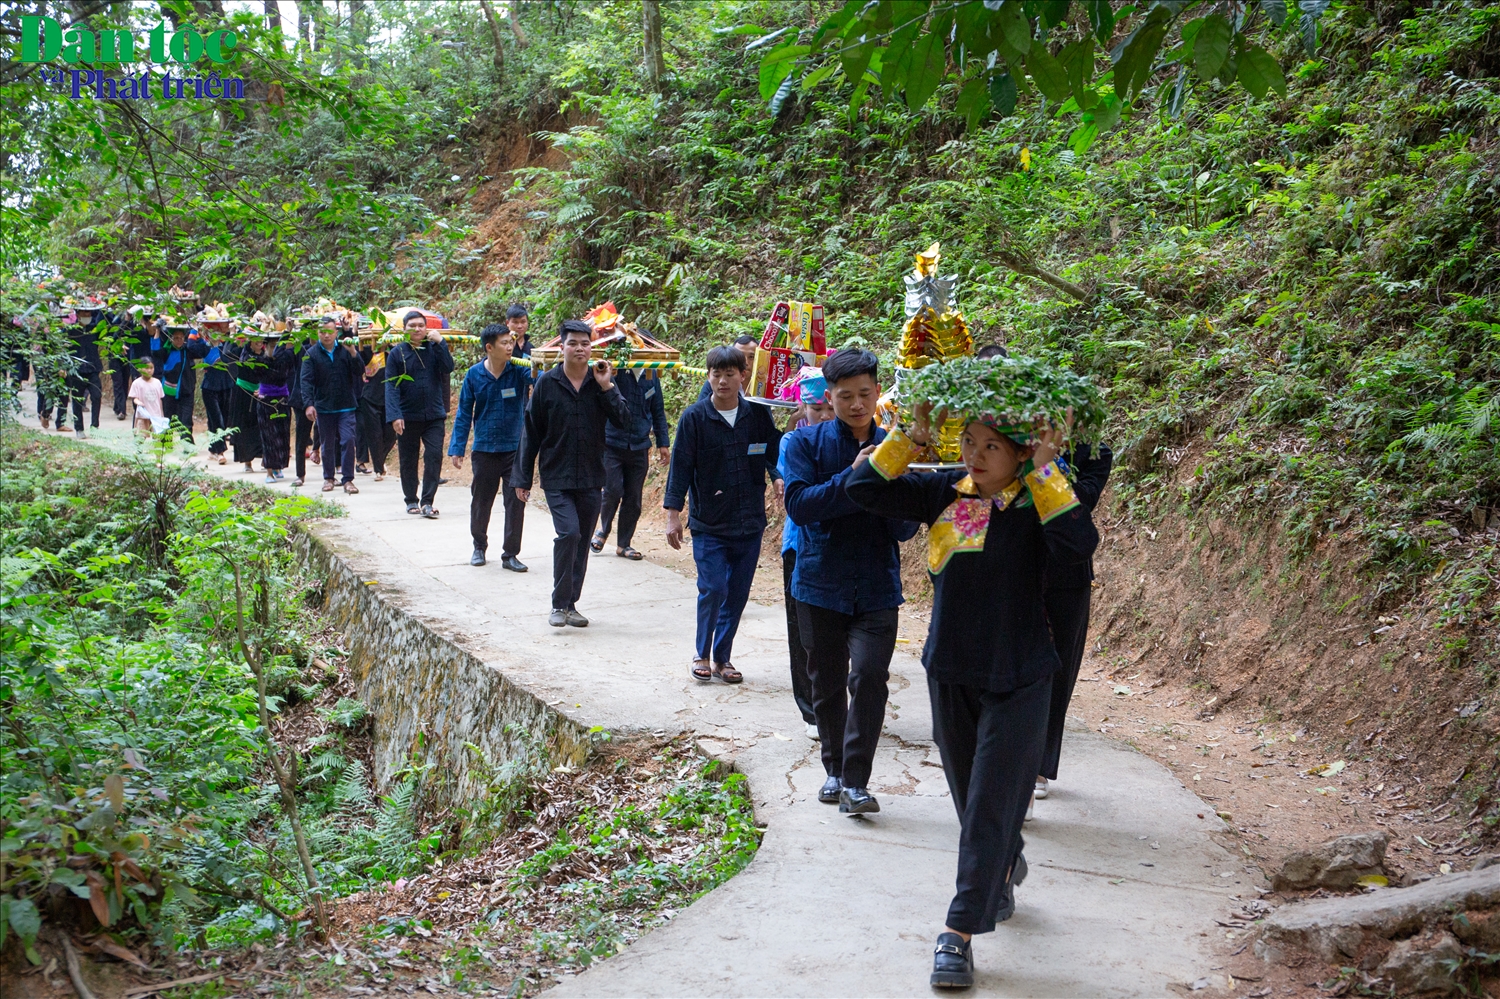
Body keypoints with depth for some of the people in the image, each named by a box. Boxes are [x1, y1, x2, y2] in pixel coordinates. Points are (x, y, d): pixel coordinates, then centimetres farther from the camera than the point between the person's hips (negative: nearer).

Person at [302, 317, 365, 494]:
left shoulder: (345, 350, 2)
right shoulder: (311, 353, 0)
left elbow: (359, 372, -6)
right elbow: (307, 381, -6)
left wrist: (353, 353, -21)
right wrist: (308, 404, -17)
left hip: (346, 406, 0)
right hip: (324, 407, 0)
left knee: (348, 440, -9)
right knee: (328, 444, 10)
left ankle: (348, 479, -4)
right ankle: (328, 478, 24)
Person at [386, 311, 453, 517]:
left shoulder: (434, 348, 6)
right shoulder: (397, 353, 0)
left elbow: (448, 368, -10)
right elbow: (391, 386, -5)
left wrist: (440, 342, -14)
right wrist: (394, 415, -15)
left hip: (434, 416, 1)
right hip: (408, 417, 0)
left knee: (434, 457, -9)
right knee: (408, 461, 9)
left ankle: (427, 502, -7)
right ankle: (411, 501, 23)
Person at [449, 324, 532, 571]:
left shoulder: (518, 370, -5)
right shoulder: (475, 374, -3)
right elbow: (464, 413, 2)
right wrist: (457, 448, 0)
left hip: (515, 447, 0)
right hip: (484, 449, 1)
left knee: (516, 501, -1)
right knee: (481, 501, 12)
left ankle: (510, 554, 10)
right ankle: (479, 546, 33)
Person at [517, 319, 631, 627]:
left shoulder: (601, 383, 3)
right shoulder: (547, 384, -1)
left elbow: (624, 421, -7)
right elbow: (532, 434, 3)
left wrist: (607, 387, -14)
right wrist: (524, 478, 3)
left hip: (591, 478, 3)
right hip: (556, 477, -3)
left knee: (582, 542, 9)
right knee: (568, 533, -19)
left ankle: (571, 603, 23)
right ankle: (560, 604, -7)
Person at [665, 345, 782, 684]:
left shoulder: (757, 415, 1)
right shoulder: (694, 417, -4)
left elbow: (774, 454, 6)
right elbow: (681, 466, -2)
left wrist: (780, 478, -16)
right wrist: (673, 514, -5)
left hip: (749, 523, 3)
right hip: (708, 524, -2)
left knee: (738, 592, 8)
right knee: (713, 589, -9)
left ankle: (722, 658, 22)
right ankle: (702, 655, 11)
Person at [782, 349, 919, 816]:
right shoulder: (806, 443, -1)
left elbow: (906, 529, 1)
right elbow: (799, 505, -14)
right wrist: (854, 477, -22)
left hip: (877, 587, 0)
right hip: (821, 583, 0)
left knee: (869, 675, -15)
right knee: (827, 684, 11)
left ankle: (856, 781, -7)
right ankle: (835, 770, 30)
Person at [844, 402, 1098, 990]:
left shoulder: (1036, 505, -12)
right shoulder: (944, 493, -1)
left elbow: (1079, 543, -33)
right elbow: (864, 488, -3)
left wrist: (1045, 472, -26)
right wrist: (911, 436, -10)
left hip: (1017, 681, -5)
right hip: (950, 673, 5)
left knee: (989, 805, -3)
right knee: (970, 799, 21)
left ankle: (961, 932, 3)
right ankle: (1006, 866, 49)